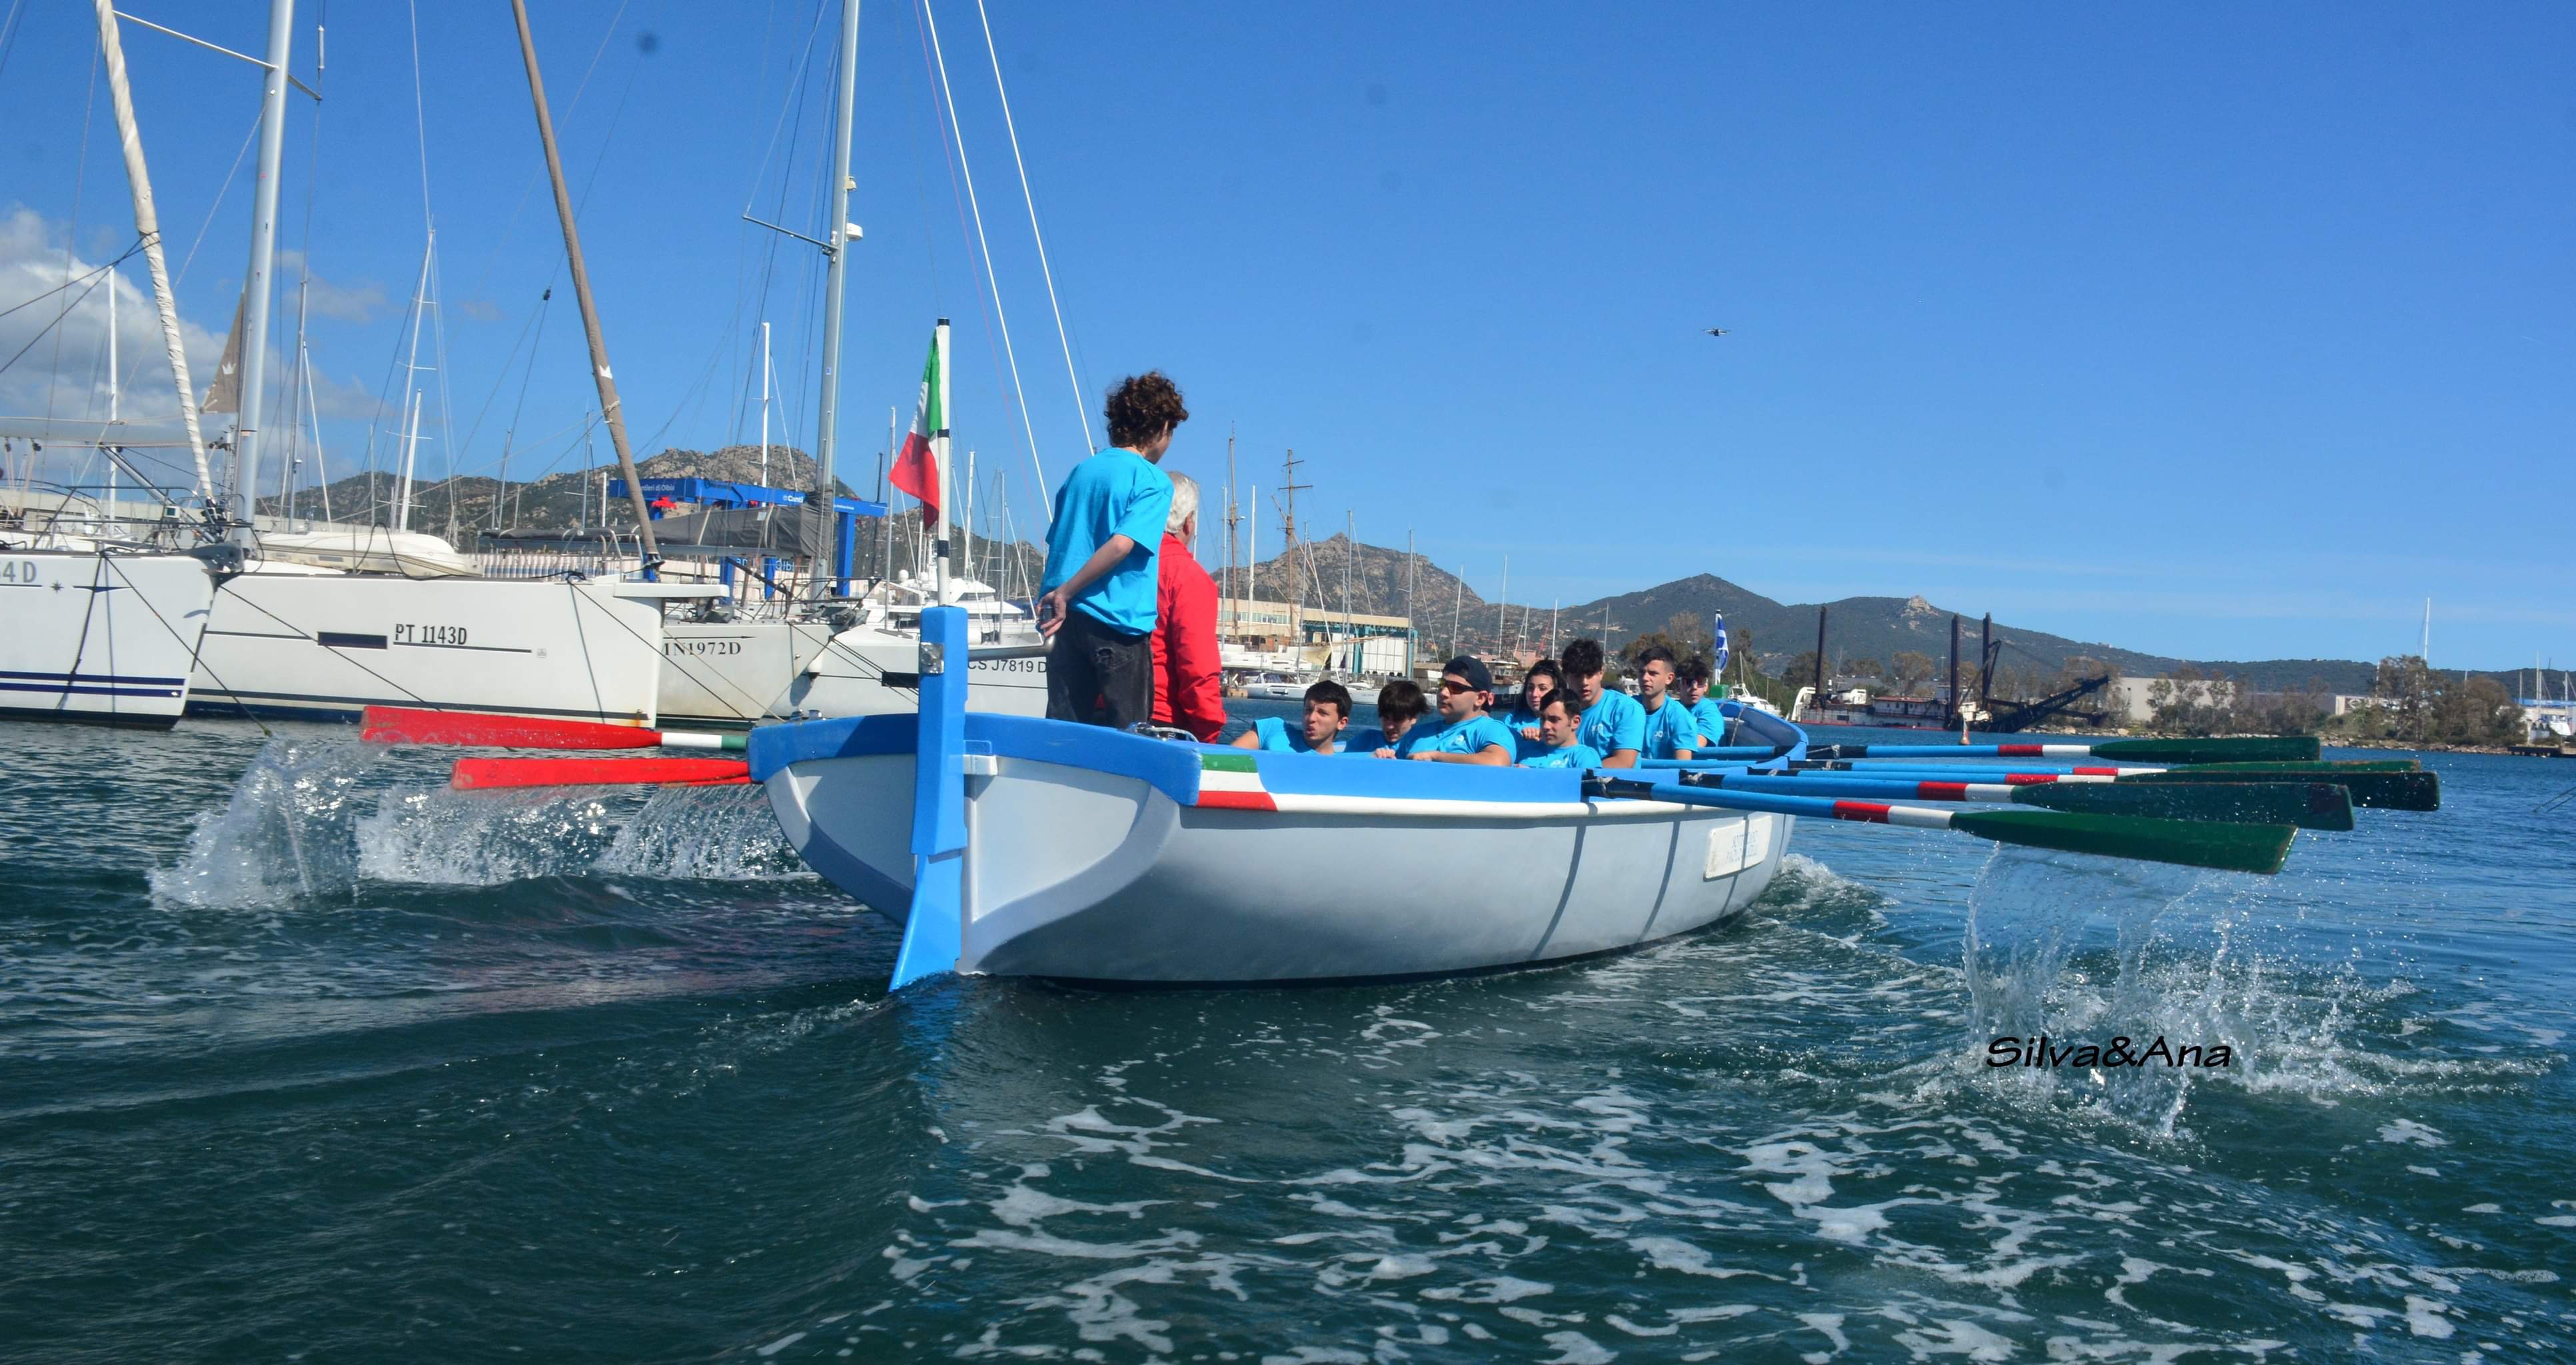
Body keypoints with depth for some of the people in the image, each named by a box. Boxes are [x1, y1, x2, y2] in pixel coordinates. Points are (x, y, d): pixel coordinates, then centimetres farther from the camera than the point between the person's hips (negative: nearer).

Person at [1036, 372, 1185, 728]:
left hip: (1065, 617, 6)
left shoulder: (1081, 471, 14)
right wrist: (1065, 593, -15)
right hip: (1119, 625, -6)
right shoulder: (1153, 482, -7)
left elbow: (1054, 546, 16)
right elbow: (1121, 545, -19)